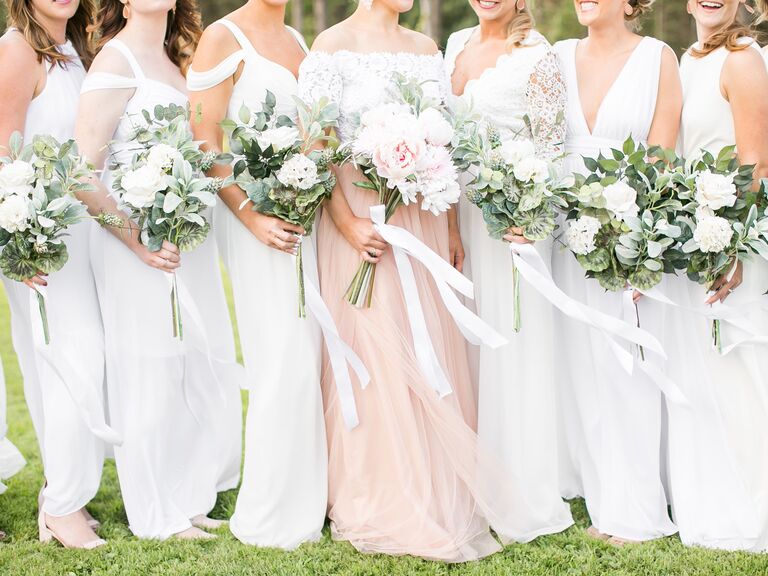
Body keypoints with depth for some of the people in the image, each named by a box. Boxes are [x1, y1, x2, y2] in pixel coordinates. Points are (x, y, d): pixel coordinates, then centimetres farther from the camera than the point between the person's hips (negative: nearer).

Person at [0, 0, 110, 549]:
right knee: (73, 363, -6)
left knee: (81, 359, 10)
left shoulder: (75, 50, 14)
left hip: (83, 227, 8)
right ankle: (62, 508, 6)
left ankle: (65, 490, 21)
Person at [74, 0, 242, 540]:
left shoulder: (174, 60, 14)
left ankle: (189, 500, 28)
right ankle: (158, 516, 18)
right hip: (139, 240, -8)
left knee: (203, 370, 13)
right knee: (151, 374, 3)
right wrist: (138, 241, -20)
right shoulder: (117, 58, -10)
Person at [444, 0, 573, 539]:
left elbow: (551, 147, -8)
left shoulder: (537, 55, -8)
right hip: (458, 208, 6)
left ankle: (526, 494, 11)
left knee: (514, 340, -1)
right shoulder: (456, 44, 12)